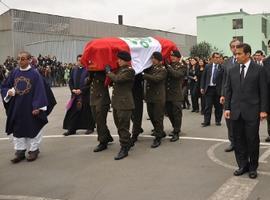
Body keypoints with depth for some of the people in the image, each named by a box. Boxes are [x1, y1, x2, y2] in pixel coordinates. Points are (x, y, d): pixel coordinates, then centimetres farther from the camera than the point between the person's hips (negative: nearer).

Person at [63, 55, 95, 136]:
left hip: (86, 95, -5)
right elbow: (70, 81, 14)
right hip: (75, 95, 5)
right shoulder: (74, 70, 11)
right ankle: (71, 129, 11)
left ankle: (90, 128, 19)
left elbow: (90, 83, -12)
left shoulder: (88, 70, -7)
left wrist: (81, 90, -15)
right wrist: (73, 89, -2)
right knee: (73, 112, 4)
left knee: (87, 112, 5)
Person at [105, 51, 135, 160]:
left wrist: (109, 72, -8)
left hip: (124, 103, -9)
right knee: (119, 125, 17)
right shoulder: (119, 69, 16)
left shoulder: (129, 71, -11)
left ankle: (124, 149, 0)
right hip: (116, 102, 9)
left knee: (123, 126, -6)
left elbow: (118, 79, -23)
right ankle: (126, 143, 31)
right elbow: (112, 80, 18)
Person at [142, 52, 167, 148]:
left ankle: (158, 138, 5)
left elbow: (156, 78, -23)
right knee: (151, 116, 15)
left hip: (158, 97, -7)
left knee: (158, 117, -3)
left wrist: (143, 75, -25)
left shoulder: (163, 70, -8)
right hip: (149, 96, 7)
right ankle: (161, 132, 33)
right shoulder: (150, 67, 12)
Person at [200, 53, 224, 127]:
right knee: (208, 106, 3)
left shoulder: (222, 67, -2)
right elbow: (203, 77, 8)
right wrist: (202, 87, 3)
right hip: (209, 88, 1)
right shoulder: (207, 66, 6)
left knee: (218, 106, 7)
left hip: (218, 89, -1)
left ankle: (218, 120, 20)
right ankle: (207, 121, 9)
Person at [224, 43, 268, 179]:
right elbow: (228, 90, 11)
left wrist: (263, 110, -7)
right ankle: (243, 165, 21)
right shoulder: (232, 71, 8)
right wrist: (227, 108, 4)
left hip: (252, 111, -3)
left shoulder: (259, 70, -2)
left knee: (252, 140, 3)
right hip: (236, 111, 4)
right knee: (238, 140, 8)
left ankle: (253, 167, 18)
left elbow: (263, 91, -3)